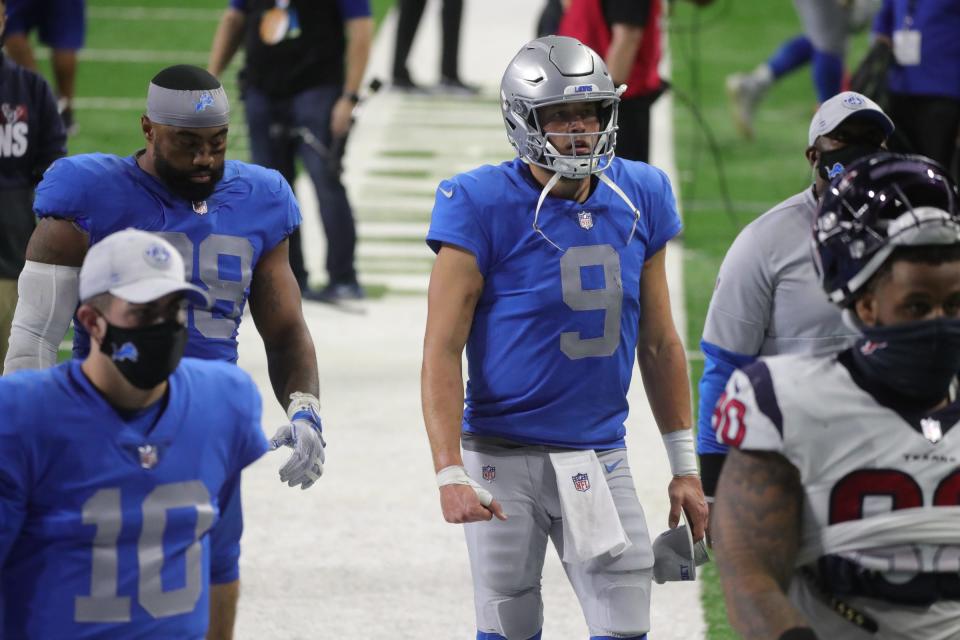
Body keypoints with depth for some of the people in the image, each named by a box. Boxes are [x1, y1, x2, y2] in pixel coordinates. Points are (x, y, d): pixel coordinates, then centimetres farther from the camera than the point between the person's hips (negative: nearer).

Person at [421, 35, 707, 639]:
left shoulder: (640, 199, 3)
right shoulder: (482, 207, -12)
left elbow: (659, 343, 12)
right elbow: (442, 351, -12)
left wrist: (685, 466, 12)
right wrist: (451, 473, -21)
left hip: (600, 457, 4)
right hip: (505, 457, -4)